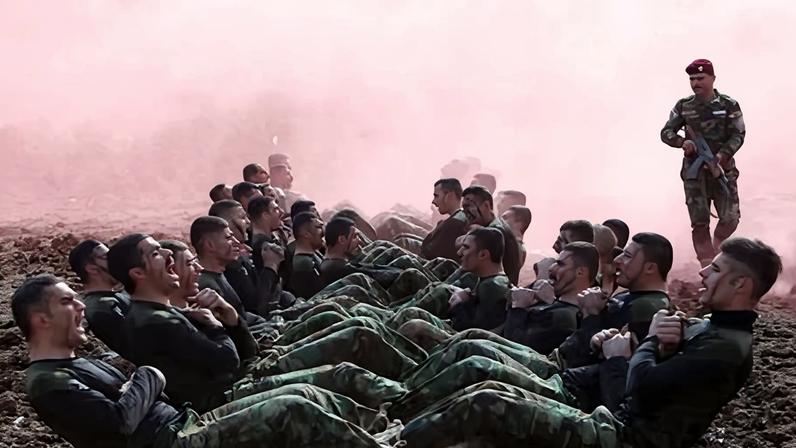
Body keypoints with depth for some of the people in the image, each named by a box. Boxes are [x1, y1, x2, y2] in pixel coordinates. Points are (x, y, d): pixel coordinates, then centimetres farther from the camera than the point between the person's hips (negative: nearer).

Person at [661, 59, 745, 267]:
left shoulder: (729, 105, -1)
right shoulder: (683, 106, 5)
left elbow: (738, 135, -5)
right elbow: (666, 132, 7)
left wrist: (721, 156, -20)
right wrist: (682, 142, -15)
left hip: (723, 169, -1)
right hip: (694, 171, 1)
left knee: (730, 218, -4)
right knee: (700, 223, -3)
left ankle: (716, 249, 27)